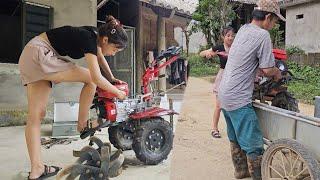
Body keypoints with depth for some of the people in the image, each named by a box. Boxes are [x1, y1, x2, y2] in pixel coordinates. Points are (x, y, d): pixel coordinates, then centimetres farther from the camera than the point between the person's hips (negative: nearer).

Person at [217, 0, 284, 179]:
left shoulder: (243, 29, 9)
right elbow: (267, 70, -14)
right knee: (254, 145, -2)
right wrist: (278, 73, 7)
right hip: (239, 100, -9)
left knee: (236, 139, 21)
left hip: (224, 94, 9)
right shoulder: (263, 35, -15)